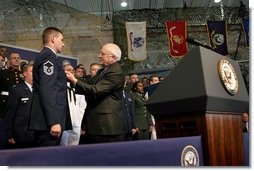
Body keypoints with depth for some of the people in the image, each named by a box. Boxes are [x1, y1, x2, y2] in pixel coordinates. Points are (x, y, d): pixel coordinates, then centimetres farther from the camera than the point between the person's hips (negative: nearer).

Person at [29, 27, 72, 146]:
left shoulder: (44, 56, 20)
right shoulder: (49, 56, -10)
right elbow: (47, 91, -20)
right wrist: (54, 121, -23)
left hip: (47, 122, 10)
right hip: (49, 123, -10)